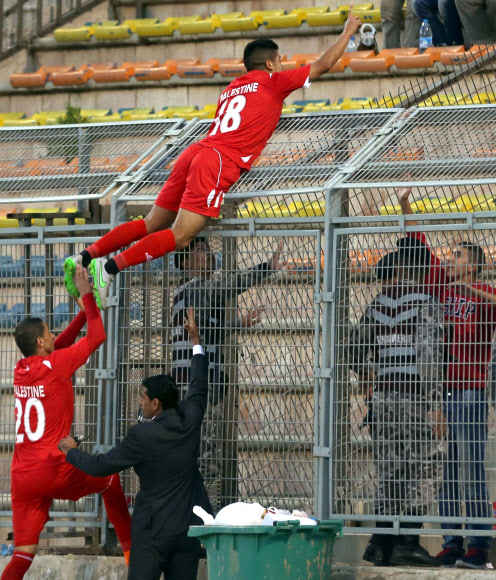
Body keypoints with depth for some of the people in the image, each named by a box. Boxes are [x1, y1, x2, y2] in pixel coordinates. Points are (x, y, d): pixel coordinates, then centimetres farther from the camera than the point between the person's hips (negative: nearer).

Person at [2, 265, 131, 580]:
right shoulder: (54, 366, -9)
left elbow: (60, 345, 27)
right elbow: (97, 336, -1)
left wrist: (85, 309, 24)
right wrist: (87, 296, 8)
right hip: (54, 472, -5)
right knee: (110, 479, 24)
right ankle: (131, 548, 33)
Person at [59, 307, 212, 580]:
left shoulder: (142, 436, -15)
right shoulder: (189, 418, -1)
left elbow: (101, 466, -6)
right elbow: (199, 386, 20)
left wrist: (72, 452, 14)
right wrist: (196, 341, 33)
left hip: (153, 529, -5)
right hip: (189, 525, 5)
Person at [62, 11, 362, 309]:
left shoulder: (232, 89, 28)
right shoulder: (272, 83, 9)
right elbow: (323, 64, 15)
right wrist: (348, 32, 29)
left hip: (195, 153, 8)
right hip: (218, 163, -8)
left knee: (151, 225, 9)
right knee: (179, 236, -15)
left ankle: (85, 258, 1)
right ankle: (110, 268, -28)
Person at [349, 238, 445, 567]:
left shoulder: (379, 303, 9)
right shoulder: (426, 305, -9)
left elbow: (356, 349, 14)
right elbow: (429, 355, -16)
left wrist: (369, 375, 34)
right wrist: (435, 405, -15)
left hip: (383, 396, 6)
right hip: (415, 398, -6)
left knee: (389, 470, 11)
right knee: (423, 469, -1)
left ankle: (382, 543, 10)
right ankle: (407, 543, -7)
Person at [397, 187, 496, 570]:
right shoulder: (442, 287, 14)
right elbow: (422, 248, 20)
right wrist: (406, 208, 20)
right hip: (438, 391, 6)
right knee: (445, 473, 5)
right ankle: (451, 546, 7)